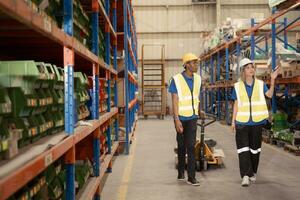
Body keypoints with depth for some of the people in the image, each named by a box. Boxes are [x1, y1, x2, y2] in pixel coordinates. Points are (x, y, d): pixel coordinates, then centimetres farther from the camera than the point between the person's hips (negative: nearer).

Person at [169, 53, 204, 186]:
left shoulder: (197, 78, 4)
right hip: (180, 117, -3)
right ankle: (181, 172, 26)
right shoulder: (176, 79, -12)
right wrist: (176, 120, -20)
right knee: (181, 146, 10)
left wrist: (199, 110, 25)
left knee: (191, 146, -6)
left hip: (192, 117, 3)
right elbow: (175, 100, -15)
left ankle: (191, 176, -5)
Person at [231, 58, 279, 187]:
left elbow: (269, 94, -13)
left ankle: (253, 173, 24)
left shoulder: (260, 84, 4)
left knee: (255, 147, 10)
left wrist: (273, 80, -23)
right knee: (243, 148, -8)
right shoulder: (237, 86, 4)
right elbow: (236, 104, 6)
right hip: (242, 121, -1)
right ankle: (245, 175, -9)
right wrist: (233, 120, 2)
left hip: (257, 121, 1)